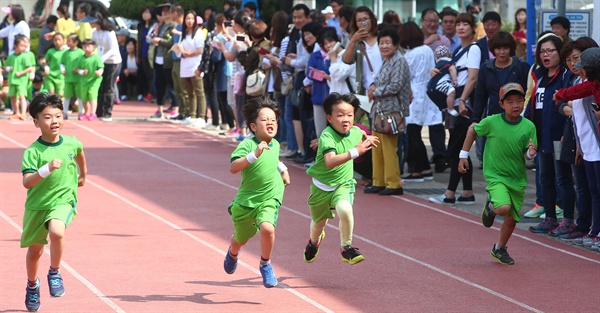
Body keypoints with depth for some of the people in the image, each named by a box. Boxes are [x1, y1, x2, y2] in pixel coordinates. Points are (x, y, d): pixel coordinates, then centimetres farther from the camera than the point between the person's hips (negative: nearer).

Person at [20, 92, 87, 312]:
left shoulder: (71, 143, -4)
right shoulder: (33, 152, -15)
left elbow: (80, 152, 23)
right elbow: (26, 182, -26)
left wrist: (83, 174, 38)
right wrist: (47, 169, -40)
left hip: (63, 201, 0)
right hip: (36, 205, 0)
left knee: (56, 232, -32)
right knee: (35, 251, 15)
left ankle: (55, 273, -7)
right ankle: (32, 285, 44)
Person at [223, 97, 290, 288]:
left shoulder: (275, 144, 1)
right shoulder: (247, 144, -18)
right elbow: (233, 168, -34)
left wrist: (283, 170, 23)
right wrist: (254, 154, -42)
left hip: (269, 199, 2)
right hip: (245, 200, -2)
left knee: (267, 228, -29)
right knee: (240, 240, 17)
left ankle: (265, 265, -3)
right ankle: (233, 253, 57)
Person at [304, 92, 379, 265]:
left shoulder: (355, 132, -9)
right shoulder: (327, 136, -28)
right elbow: (330, 162, -47)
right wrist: (355, 152, -53)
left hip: (343, 184, 2)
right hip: (322, 186, -2)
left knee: (344, 209, -31)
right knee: (318, 223, 19)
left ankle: (347, 248, -10)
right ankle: (314, 241, 57)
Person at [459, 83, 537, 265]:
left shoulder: (528, 127, -6)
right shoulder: (492, 122, -13)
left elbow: (528, 156, -1)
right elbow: (472, 130, 6)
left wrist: (531, 154, -25)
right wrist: (463, 155, 5)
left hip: (518, 179, 4)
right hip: (496, 176, -3)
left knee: (512, 219, 12)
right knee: (504, 208, -28)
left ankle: (499, 249, 38)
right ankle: (491, 205, 10)